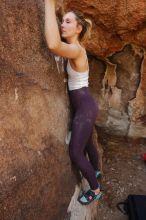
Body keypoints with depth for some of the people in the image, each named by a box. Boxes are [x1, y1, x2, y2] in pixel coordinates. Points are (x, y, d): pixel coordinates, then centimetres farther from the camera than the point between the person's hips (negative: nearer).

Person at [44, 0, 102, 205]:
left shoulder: (76, 50, -24)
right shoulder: (75, 48, 7)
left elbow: (53, 44, -46)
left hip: (85, 106, -10)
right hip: (84, 104, 10)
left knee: (75, 153, -2)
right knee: (87, 142, 27)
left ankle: (95, 190, 17)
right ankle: (96, 170, 51)